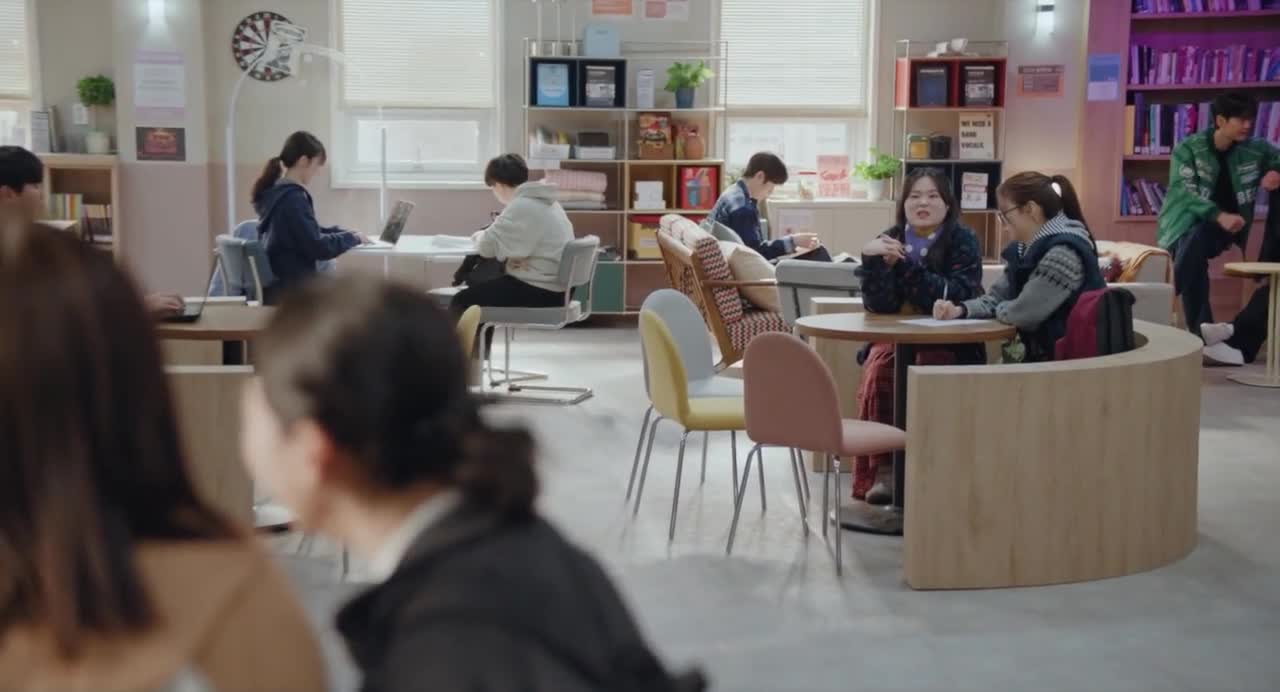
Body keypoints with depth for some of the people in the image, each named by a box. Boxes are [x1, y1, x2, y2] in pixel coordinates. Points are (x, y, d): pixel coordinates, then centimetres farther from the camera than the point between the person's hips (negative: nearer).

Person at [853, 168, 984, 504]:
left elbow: (956, 298, -21)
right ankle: (883, 468, -23)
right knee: (878, 371, -28)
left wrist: (903, 263, -25)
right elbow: (878, 305, -8)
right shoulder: (890, 240, 1)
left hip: (948, 342, -2)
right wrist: (873, 259, -25)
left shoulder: (963, 241, -7)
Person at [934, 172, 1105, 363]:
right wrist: (960, 309, -4)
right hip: (1042, 355, 8)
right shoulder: (1026, 248, 10)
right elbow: (997, 297, 15)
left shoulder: (1064, 253, -22)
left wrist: (999, 310, 1)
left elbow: (1022, 314, -22)